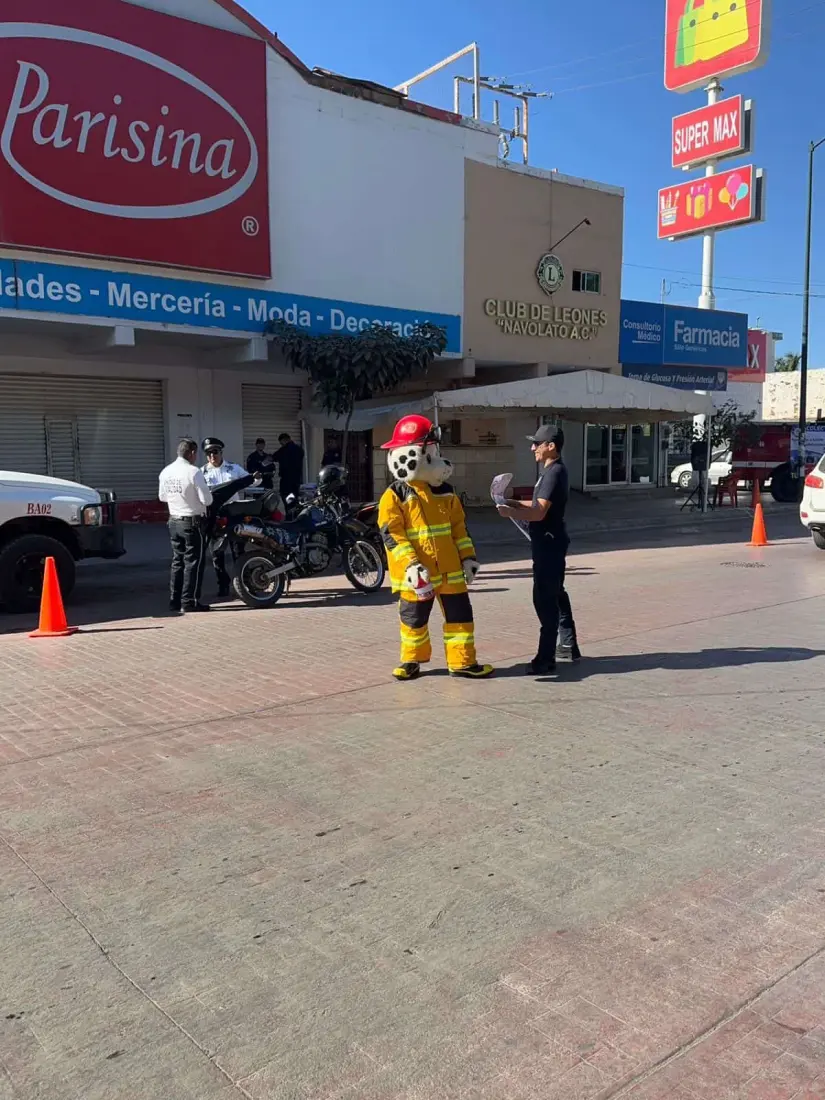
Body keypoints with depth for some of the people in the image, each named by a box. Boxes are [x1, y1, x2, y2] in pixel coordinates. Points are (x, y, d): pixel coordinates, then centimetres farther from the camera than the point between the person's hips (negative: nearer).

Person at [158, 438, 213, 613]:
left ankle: (174, 601, 15)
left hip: (174, 521, 7)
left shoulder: (165, 472, 3)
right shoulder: (194, 472, -18)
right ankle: (189, 601, 0)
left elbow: (162, 497, 15)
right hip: (193, 522, -7)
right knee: (193, 562, 0)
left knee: (178, 561, 13)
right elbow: (207, 500, -17)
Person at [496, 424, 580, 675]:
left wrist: (510, 512, -15)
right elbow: (538, 504, 20)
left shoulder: (555, 472, -19)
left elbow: (539, 512, -25)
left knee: (544, 599, -9)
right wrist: (515, 503, 8)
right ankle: (568, 646, 31)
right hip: (549, 542, 11)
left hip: (549, 543, -11)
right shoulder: (550, 471, 14)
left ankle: (546, 660, -7)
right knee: (555, 594, 19)